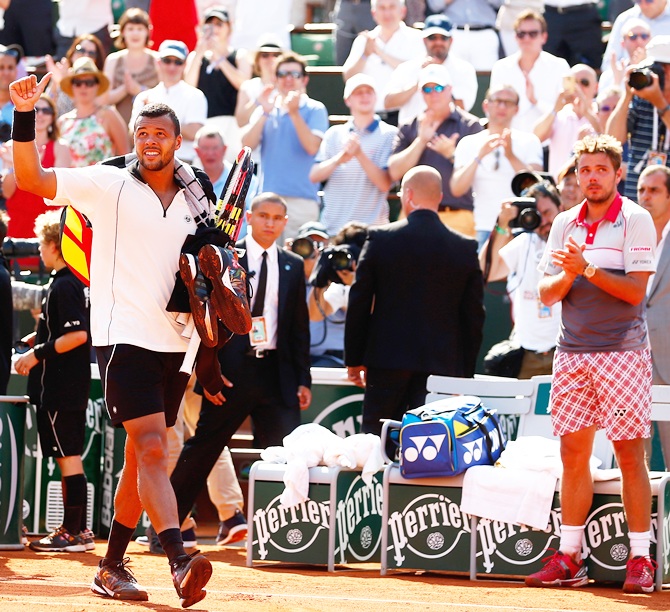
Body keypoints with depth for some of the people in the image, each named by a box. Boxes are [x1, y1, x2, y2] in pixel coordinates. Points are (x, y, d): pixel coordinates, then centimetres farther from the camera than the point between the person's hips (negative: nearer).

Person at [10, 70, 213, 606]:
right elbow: (32, 178, -11)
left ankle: (112, 567, 21)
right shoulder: (108, 185, -2)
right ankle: (179, 562, -30)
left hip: (171, 342, 6)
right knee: (152, 447, -18)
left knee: (141, 459, 11)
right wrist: (25, 116, -24)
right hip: (123, 336, -6)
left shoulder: (191, 205, 14)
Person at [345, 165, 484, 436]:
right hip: (442, 363, 1)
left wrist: (354, 359, 8)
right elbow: (474, 315, 5)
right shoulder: (465, 248, 1)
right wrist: (466, 371, 12)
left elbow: (359, 302, 0)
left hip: (387, 361, -1)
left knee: (376, 438, 4)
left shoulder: (380, 239, -3)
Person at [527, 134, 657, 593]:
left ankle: (641, 560, -2)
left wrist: (588, 268, -19)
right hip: (572, 352, 5)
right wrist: (568, 275, -11)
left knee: (630, 457, -5)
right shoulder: (565, 224, 12)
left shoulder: (636, 220, -3)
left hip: (623, 352, -5)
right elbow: (547, 294, 9)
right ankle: (569, 558, 9)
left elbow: (636, 289, -11)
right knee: (573, 453, 5)